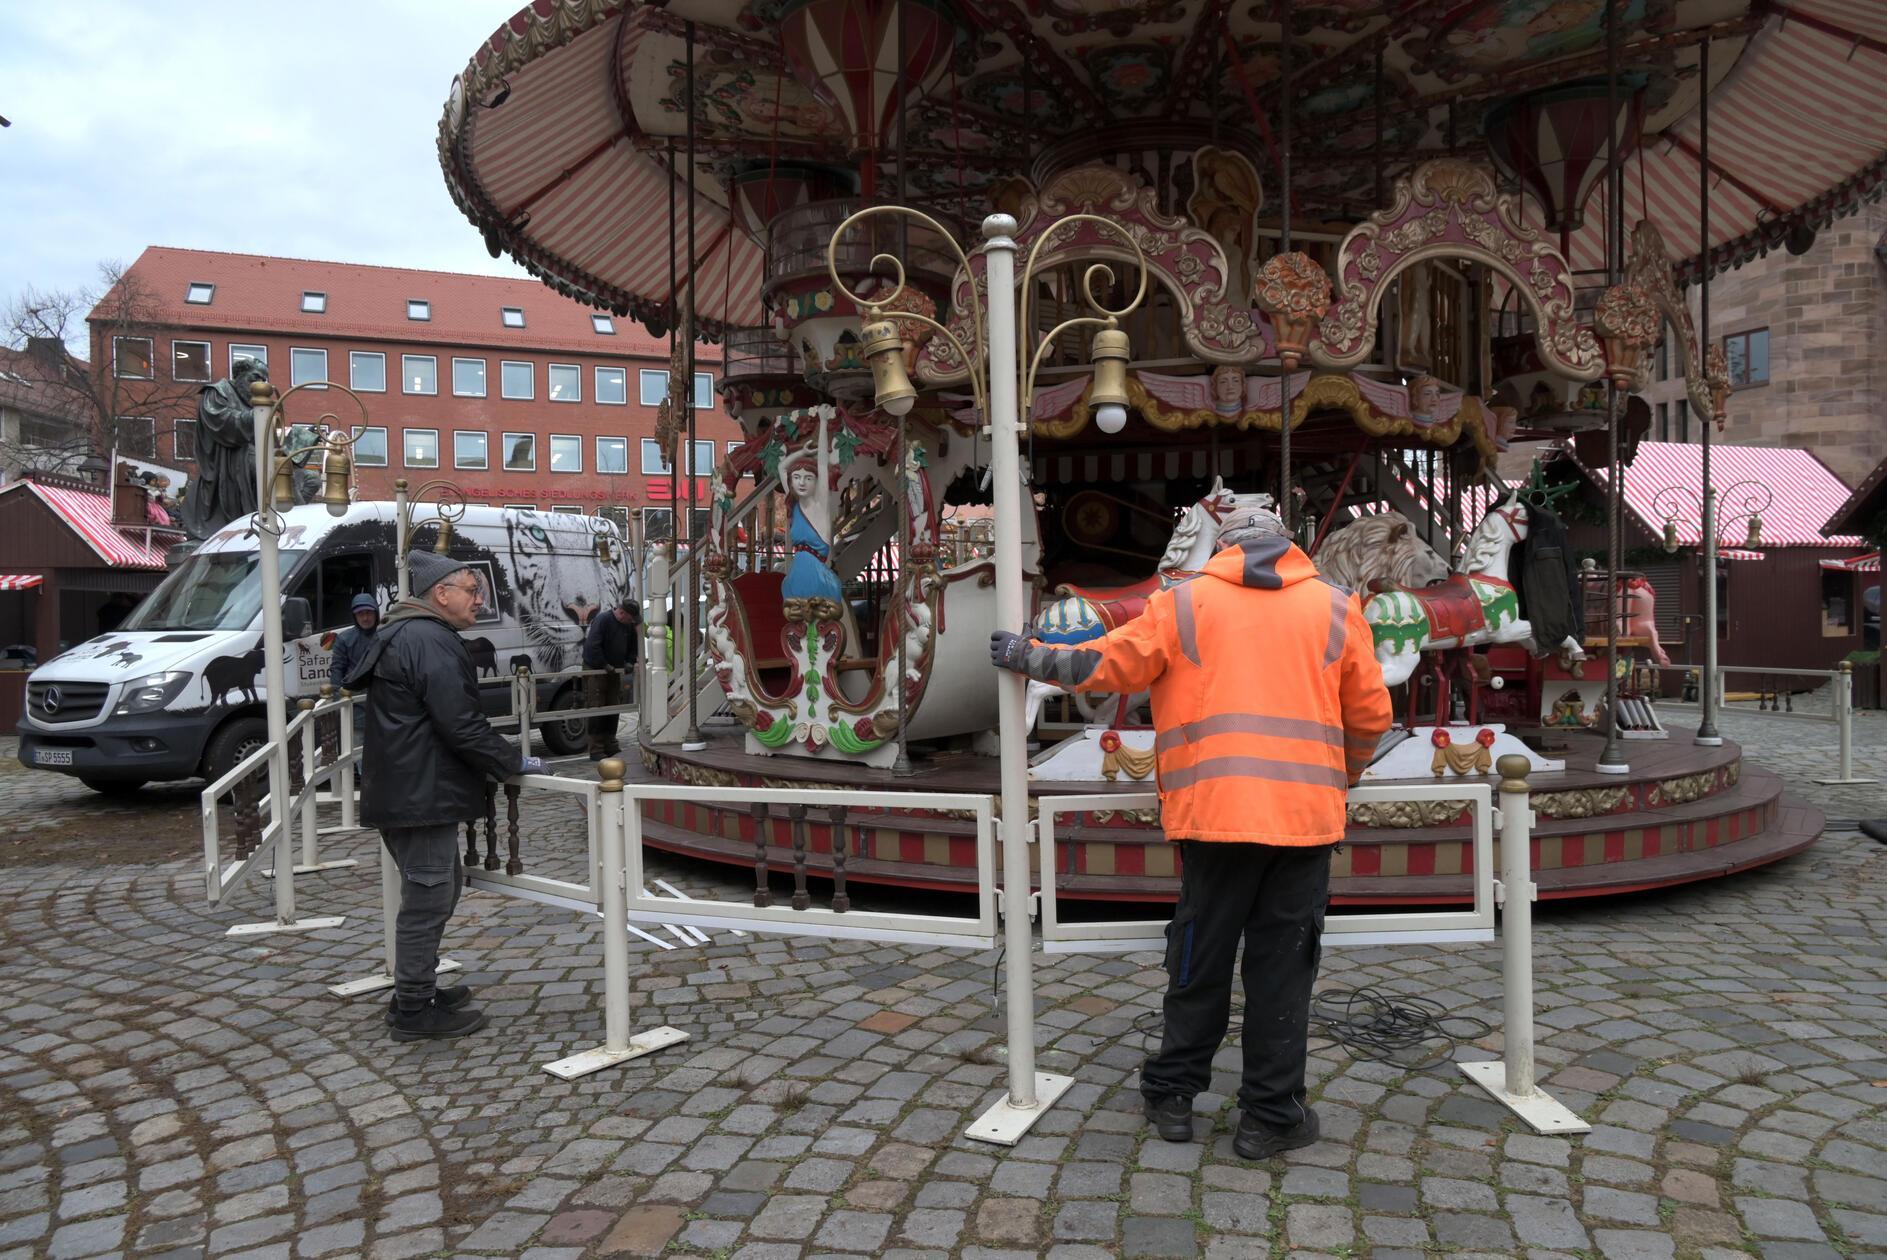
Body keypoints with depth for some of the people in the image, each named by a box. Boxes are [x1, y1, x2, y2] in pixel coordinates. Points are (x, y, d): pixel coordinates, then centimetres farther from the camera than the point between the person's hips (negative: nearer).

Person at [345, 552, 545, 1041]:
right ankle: (414, 1010, 9)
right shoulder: (431, 642, -18)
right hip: (422, 795, -11)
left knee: (439, 886, 21)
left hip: (402, 792, 11)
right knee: (428, 899, -1)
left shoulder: (401, 635, 18)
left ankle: (416, 990, 31)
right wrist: (515, 763, -12)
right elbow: (461, 725, -23)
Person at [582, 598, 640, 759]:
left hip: (614, 671, 8)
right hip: (595, 670, -8)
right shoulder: (602, 620, -19)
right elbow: (592, 646, -27)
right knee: (596, 710, -6)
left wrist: (629, 661, 4)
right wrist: (605, 665, -24)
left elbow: (632, 646, 20)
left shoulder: (628, 625, 4)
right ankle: (596, 750, -4)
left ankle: (610, 745, 19)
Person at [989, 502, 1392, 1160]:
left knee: (1200, 960, 12)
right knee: (1282, 968, 8)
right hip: (1306, 817, 0)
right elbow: (1370, 715, 10)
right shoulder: (1337, 606, 8)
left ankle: (1173, 1094, 24)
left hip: (1214, 811, 0)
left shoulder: (1184, 603, 5)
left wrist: (1028, 656, 18)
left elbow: (1105, 663, 4)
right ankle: (1271, 1116, 16)